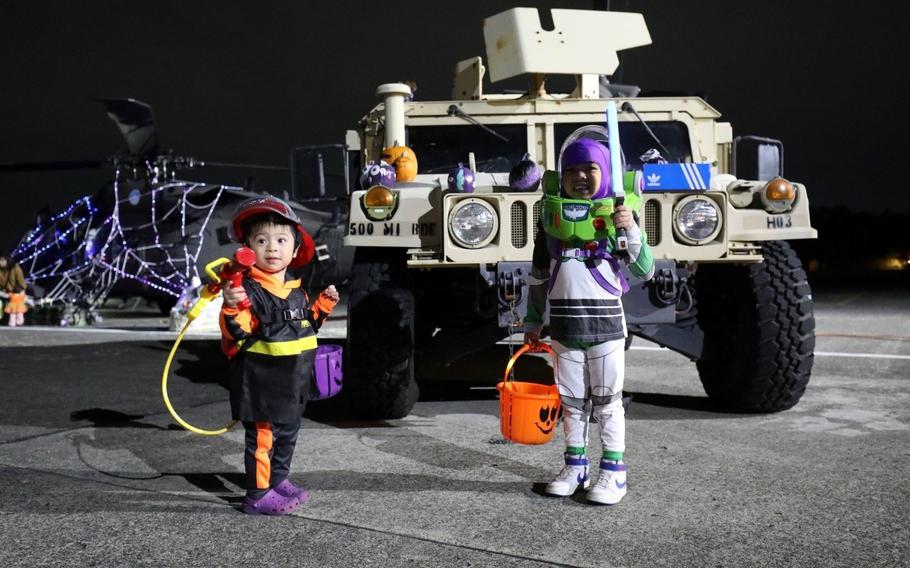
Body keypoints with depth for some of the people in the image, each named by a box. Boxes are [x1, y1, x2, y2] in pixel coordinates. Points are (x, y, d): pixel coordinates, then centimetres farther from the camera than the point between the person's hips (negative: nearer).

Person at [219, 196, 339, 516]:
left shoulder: (295, 289, 8)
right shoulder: (249, 289, -18)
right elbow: (236, 333, -27)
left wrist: (324, 305, 13)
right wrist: (232, 309, -44)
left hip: (292, 384, 8)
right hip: (261, 383, -8)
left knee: (288, 432, 20)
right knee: (262, 436, -2)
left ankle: (278, 480, 36)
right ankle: (258, 495, 8)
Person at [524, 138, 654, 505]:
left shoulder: (615, 216, -2)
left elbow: (645, 272, -6)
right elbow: (539, 275, 14)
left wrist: (631, 231, -20)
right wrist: (533, 321, 15)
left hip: (605, 322, -3)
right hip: (564, 324, 3)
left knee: (608, 400, 4)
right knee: (571, 400, 12)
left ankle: (614, 473, 10)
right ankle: (575, 467, 23)